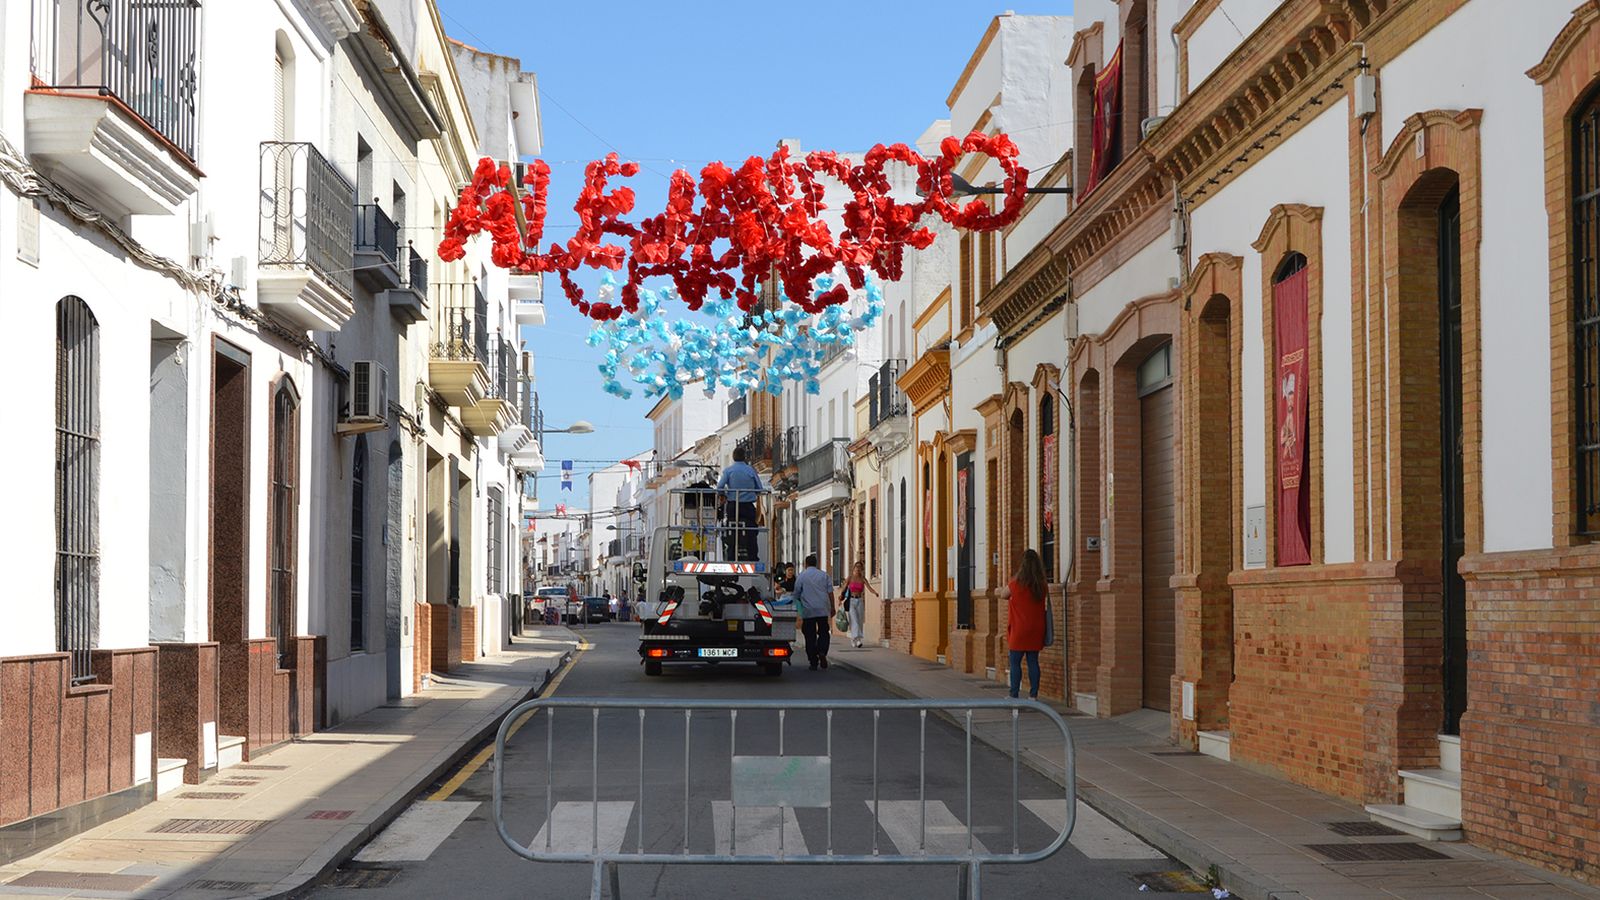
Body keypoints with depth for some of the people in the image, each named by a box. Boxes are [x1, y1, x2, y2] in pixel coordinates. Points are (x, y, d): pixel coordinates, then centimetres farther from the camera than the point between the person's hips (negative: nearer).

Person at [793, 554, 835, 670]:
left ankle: (813, 661, 1)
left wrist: (796, 610, 15)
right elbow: (830, 592, 5)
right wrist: (832, 608, 10)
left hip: (808, 611, -2)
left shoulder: (802, 576, 1)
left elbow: (796, 595, 3)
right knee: (823, 632, 11)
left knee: (810, 636, 3)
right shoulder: (824, 575, 7)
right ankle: (822, 652, -15)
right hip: (823, 610, 2)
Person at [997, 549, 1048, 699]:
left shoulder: (1017, 584, -13)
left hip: (1019, 630, -4)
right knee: (1033, 662, 7)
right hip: (1036, 630, 4)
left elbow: (1003, 595, -1)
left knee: (1015, 663, 1)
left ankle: (1014, 695, 1)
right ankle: (1033, 694, 6)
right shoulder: (1041, 585, 0)